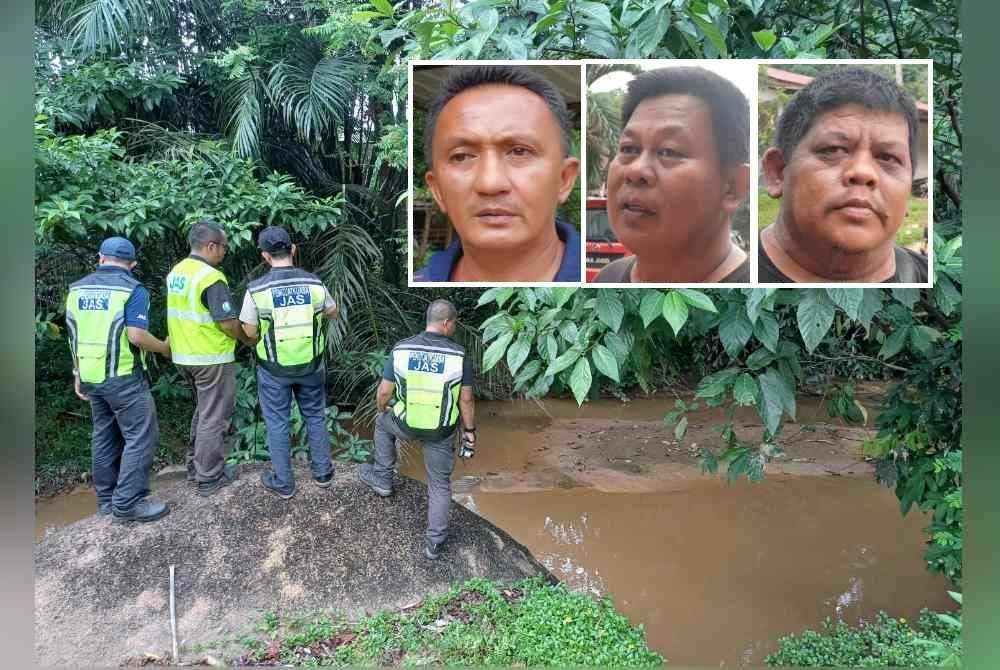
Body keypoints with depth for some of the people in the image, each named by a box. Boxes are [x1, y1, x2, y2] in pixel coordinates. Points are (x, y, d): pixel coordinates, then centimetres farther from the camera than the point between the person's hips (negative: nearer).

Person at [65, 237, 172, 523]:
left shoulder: (77, 289, 9)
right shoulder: (133, 289, -12)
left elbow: (74, 335, 13)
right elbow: (136, 336, -21)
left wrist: (78, 373, 20)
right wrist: (163, 347, -4)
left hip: (91, 376, 7)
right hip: (123, 377, -7)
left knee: (104, 435, 17)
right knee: (140, 437, -1)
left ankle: (106, 498, 25)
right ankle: (127, 504, -2)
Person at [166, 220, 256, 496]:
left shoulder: (176, 272, 7)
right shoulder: (211, 277, -20)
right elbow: (228, 322, -21)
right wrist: (248, 340, -4)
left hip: (185, 355, 9)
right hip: (211, 358, -9)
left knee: (203, 410, 23)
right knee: (214, 416, 3)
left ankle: (195, 465, 32)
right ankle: (209, 477, 12)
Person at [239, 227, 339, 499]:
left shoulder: (257, 289, -15)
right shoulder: (314, 283, -9)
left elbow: (250, 332, -7)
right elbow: (332, 313, 8)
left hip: (274, 367, -2)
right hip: (311, 364, 2)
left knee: (277, 423, 12)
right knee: (315, 416, 19)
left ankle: (283, 483, 22)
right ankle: (322, 471, 30)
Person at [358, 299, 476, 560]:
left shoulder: (401, 349, -13)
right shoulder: (459, 355, -16)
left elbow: (384, 392, -6)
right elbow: (466, 399, -10)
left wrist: (382, 409, 16)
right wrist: (469, 431, 4)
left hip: (405, 425, 1)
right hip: (441, 431, -1)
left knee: (383, 421, 36)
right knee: (440, 485, 18)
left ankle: (382, 478, 42)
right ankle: (434, 542, 25)